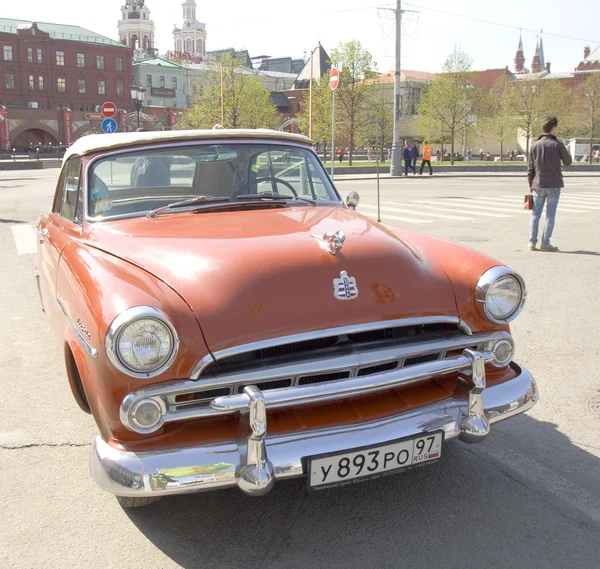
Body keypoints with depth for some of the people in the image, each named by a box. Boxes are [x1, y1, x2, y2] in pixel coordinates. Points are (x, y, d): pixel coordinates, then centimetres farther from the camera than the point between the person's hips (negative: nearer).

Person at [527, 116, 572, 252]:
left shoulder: (535, 145, 3)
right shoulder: (558, 145, -7)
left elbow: (530, 168, 5)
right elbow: (568, 162, 3)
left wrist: (530, 184, 13)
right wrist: (565, 151, 20)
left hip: (538, 185, 3)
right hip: (554, 185, -3)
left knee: (535, 214, 9)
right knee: (550, 215, 2)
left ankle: (532, 242, 4)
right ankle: (545, 243, 1)